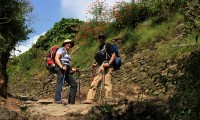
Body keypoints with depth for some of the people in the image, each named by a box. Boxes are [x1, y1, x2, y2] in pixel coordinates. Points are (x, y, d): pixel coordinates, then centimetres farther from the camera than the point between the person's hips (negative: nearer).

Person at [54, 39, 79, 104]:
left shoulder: (67, 54, 31)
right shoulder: (61, 50, 7)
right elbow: (56, 58, -9)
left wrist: (75, 70, 16)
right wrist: (62, 67, -22)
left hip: (66, 70, 9)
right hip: (61, 69, -9)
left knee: (74, 84, 4)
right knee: (61, 83, -21)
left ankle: (71, 101, 6)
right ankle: (58, 99, -30)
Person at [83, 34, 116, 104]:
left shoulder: (108, 45, 3)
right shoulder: (99, 47, 25)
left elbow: (114, 55, -6)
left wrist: (109, 63, -17)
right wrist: (96, 64, 14)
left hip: (106, 66, -8)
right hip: (101, 67, 8)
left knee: (107, 83, -14)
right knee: (94, 83, 5)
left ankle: (109, 100, -12)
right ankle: (90, 99, 7)